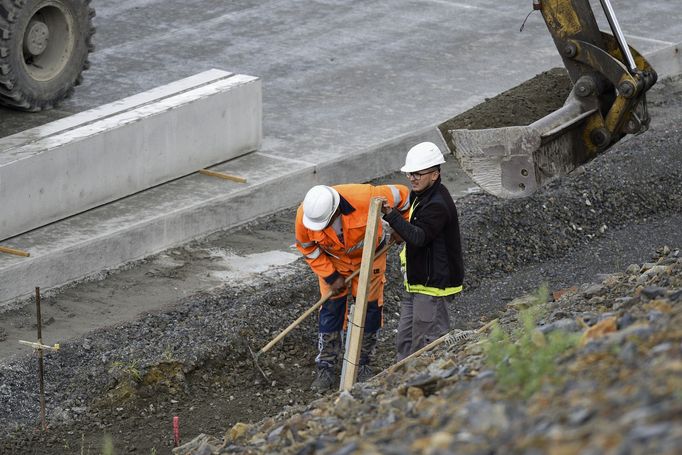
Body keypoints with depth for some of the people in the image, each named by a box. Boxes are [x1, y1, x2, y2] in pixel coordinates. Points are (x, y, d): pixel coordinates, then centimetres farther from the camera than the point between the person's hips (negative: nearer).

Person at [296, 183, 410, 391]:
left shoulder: (365, 198, -40)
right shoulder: (305, 214, -30)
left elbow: (401, 194, -21)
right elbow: (307, 248, -10)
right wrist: (330, 276, -13)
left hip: (368, 258, -1)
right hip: (333, 261, 1)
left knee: (369, 309, 5)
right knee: (330, 310, -3)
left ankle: (363, 365, 22)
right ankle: (325, 369, 7)